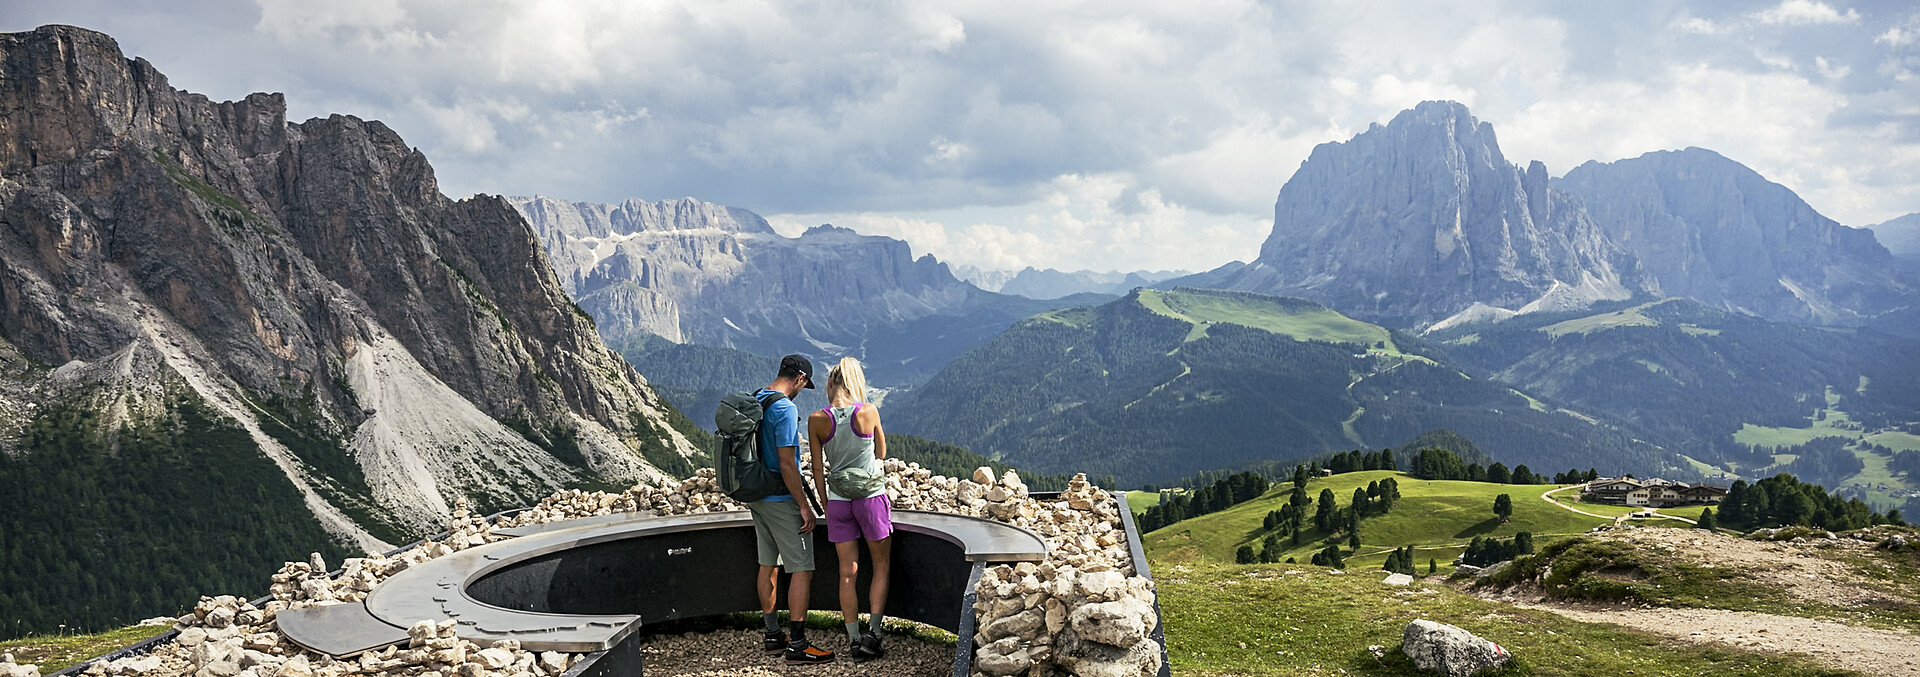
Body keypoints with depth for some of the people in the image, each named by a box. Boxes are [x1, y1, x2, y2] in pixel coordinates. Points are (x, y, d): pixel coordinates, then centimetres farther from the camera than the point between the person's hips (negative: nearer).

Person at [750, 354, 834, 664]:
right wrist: (804, 507, -16)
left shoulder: (754, 402, 8)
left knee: (768, 565, 15)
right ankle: (796, 645, -3)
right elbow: (787, 463, -23)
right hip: (782, 499, -9)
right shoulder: (785, 408, -20)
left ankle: (773, 636, 23)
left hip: (757, 496, 9)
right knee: (802, 569, -4)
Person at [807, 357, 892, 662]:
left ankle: (854, 641, 11)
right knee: (882, 566, 13)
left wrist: (826, 506, 11)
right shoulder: (869, 412, -11)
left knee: (848, 572, 9)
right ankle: (873, 633, 4)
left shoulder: (816, 420, -7)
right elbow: (881, 452, 5)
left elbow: (818, 468, 0)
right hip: (872, 496, -2)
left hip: (838, 500, 2)